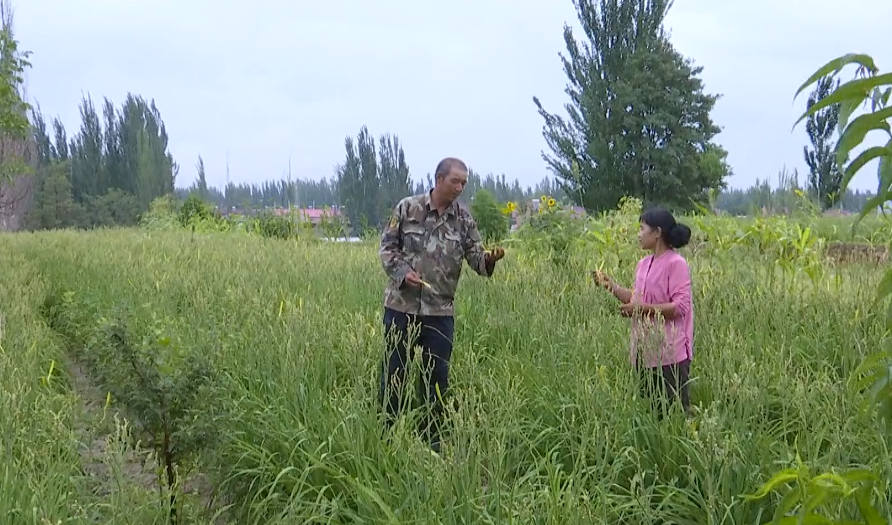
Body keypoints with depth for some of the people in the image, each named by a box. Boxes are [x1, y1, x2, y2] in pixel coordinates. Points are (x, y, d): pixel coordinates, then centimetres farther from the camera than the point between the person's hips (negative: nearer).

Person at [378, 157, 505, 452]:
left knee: (436, 376, 7)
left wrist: (488, 260, -23)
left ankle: (431, 436, 19)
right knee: (394, 370, 7)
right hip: (401, 306, -2)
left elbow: (475, 258, 0)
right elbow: (388, 247, 1)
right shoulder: (407, 209, -3)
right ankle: (388, 431, 19)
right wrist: (403, 272, -14)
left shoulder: (464, 220, 3)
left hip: (440, 311, 2)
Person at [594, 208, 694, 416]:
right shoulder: (643, 264, 10)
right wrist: (611, 286, 7)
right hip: (646, 351, 8)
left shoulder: (676, 264, -13)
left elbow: (681, 307, -19)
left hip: (670, 353, -8)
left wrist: (643, 309, -21)